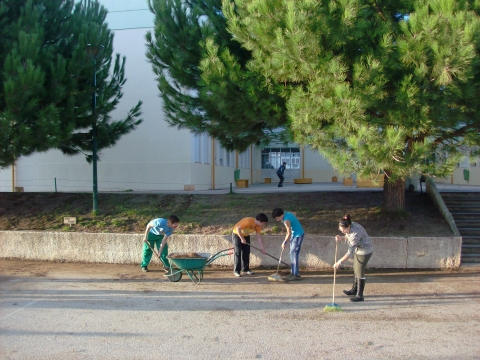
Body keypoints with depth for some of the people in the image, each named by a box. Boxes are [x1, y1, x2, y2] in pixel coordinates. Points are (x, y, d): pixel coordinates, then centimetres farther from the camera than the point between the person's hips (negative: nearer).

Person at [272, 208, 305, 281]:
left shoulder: (286, 220, -25)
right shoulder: (286, 213, 2)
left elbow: (289, 233, -22)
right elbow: (294, 213, 23)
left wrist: (284, 242, -11)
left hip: (298, 235, -10)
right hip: (294, 235, 10)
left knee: (294, 254, -12)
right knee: (292, 254, 12)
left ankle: (296, 274, -11)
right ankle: (293, 273, 17)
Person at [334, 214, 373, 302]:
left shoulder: (355, 233, -35)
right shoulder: (350, 227, -10)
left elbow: (350, 252, -34)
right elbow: (349, 236, 12)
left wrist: (339, 262, -33)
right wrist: (341, 238, -9)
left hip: (365, 251, -9)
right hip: (358, 250, 9)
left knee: (360, 272, -5)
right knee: (356, 270, 20)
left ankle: (359, 295, 4)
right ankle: (354, 290, 36)